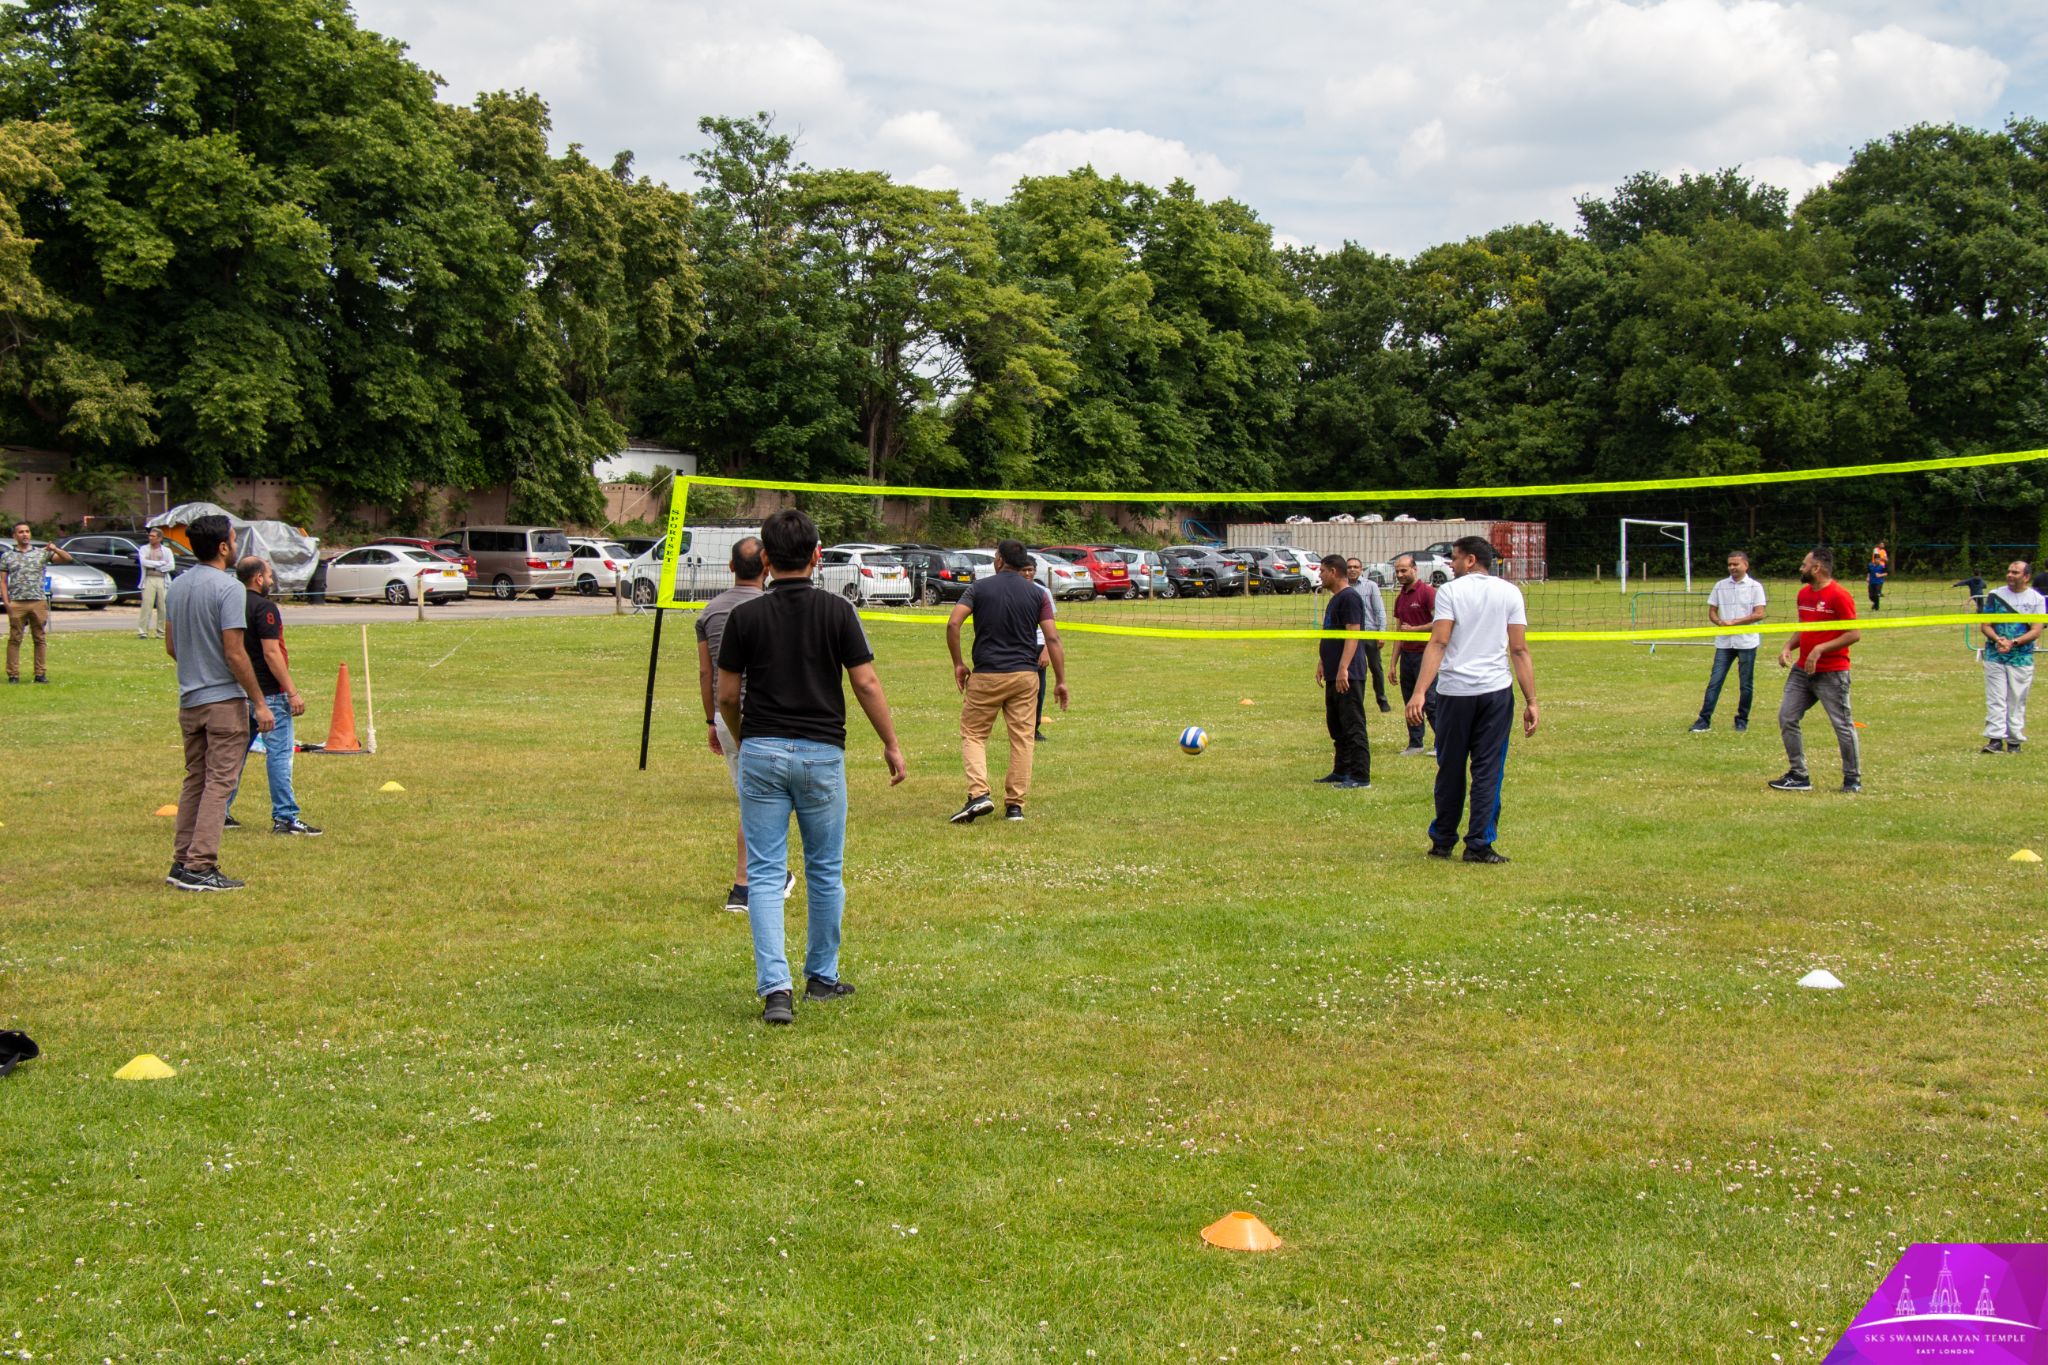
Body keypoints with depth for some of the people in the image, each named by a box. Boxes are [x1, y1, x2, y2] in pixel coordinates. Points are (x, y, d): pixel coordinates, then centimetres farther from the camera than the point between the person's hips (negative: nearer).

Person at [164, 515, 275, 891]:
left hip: (189, 701, 8)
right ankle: (200, 867, -6)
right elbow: (235, 654, -18)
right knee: (219, 783, -4)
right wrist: (259, 702, -13)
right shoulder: (228, 589, -15)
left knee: (194, 782, 15)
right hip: (225, 700, -8)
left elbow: (171, 646, 16)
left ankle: (182, 862, 17)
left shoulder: (178, 586, 9)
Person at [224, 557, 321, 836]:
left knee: (235, 752, 14)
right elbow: (271, 653, -20)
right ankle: (285, 817, -5)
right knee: (279, 753, -5)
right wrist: (292, 692, -18)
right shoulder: (263, 607, -14)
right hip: (268, 693, -8)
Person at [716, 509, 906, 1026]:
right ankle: (822, 977, 25)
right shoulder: (836, 610, -4)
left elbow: (727, 696, 2)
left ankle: (775, 987, -11)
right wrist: (892, 744, 6)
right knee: (826, 872, 15)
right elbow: (866, 683, -4)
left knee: (764, 875, 1)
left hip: (762, 752, 0)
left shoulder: (745, 616, -2)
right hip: (822, 752, 0)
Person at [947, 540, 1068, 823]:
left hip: (986, 675, -1)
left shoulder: (979, 588, 0)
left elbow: (953, 624, -11)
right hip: (1025, 674, 2)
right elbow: (1053, 639, -3)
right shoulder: (1038, 594, 3)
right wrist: (1061, 680, 2)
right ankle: (1015, 805, 7)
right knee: (1022, 739, 7)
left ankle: (979, 793, -13)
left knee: (973, 734, 7)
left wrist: (958, 663, 0)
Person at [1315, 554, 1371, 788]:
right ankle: (1342, 771, 23)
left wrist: (1343, 668, -24)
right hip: (1334, 675, 11)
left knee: (1353, 725, -9)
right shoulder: (1335, 599, 19)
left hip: (1349, 676, -11)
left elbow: (1353, 634, -19)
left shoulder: (1349, 597, -12)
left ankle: (1360, 776, -8)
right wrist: (1322, 663, 22)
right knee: (1336, 725, 15)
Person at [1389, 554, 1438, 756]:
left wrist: (1413, 629, -9)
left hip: (1425, 654, -8)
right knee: (1409, 703, 8)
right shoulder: (1400, 597, 16)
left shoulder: (1427, 592, -8)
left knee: (1430, 701, -8)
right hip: (1407, 655, 8)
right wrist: (1393, 663, 16)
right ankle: (1415, 744, 15)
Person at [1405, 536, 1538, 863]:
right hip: (1496, 691, 1)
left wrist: (1419, 692, -16)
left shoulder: (1449, 591, -1)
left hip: (1454, 691, -1)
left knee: (1450, 769, 10)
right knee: (1488, 770, 4)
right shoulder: (1510, 593, 6)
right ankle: (1479, 845, 1)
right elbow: (1519, 650, 1)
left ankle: (1442, 841, 19)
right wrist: (1531, 701, 2)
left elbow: (1438, 643, -11)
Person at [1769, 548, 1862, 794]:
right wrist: (1788, 647, 4)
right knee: (1786, 717, 3)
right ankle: (1798, 776, 10)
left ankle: (1853, 779, 12)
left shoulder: (1839, 595, -14)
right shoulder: (1804, 593, 11)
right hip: (1802, 670, 8)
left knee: (1842, 724, -1)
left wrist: (1820, 649, -21)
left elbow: (1854, 634, -16)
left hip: (1832, 673, -8)